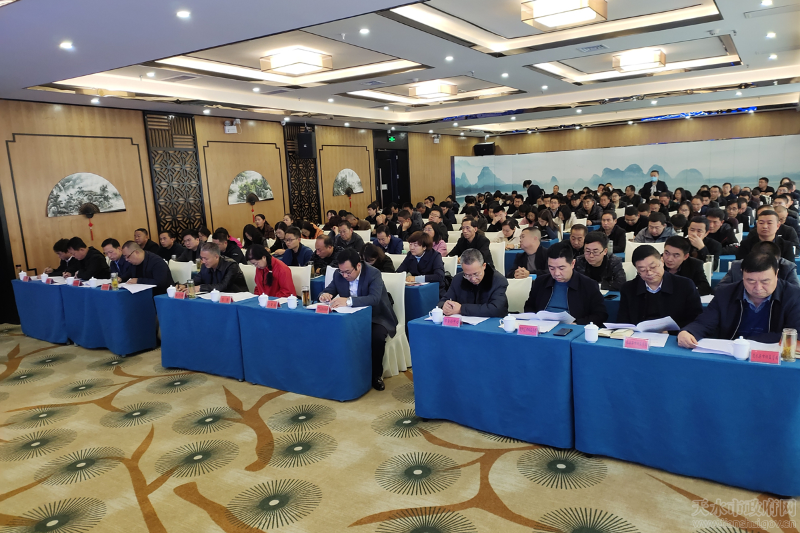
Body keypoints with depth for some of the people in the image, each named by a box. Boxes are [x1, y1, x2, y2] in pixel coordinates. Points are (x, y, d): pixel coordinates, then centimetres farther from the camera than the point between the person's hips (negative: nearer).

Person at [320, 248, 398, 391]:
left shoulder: (373, 274, -20)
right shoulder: (338, 274, -3)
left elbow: (374, 298, -35)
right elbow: (328, 290, 5)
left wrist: (348, 301, -49)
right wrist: (325, 295, -23)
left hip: (376, 317, -4)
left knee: (377, 336, -34)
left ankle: (376, 374, -9)